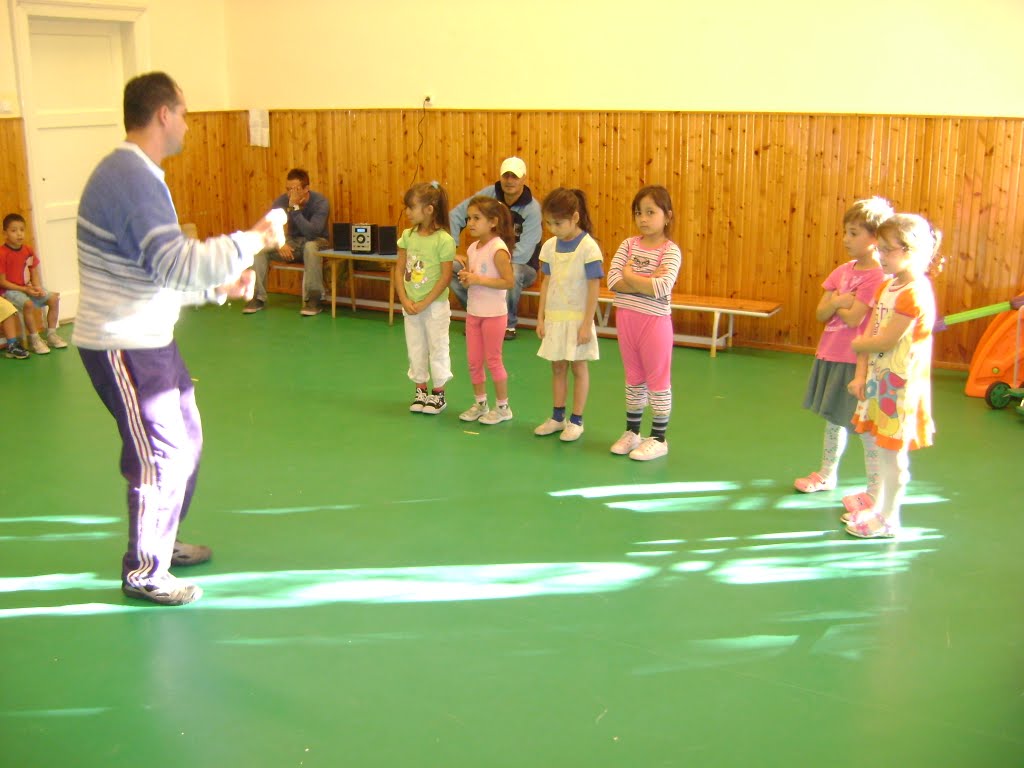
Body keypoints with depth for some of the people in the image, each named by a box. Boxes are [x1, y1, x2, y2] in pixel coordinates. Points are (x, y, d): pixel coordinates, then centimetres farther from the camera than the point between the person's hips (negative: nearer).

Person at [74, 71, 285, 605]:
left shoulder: (134, 174, 13)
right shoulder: (132, 178, -21)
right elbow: (177, 264, -31)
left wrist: (218, 287, 12)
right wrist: (252, 239, -24)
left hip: (147, 339, 10)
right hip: (122, 346, -10)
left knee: (185, 438, 20)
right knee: (161, 456, -1)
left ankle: (161, 541, 39)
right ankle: (144, 572, 16)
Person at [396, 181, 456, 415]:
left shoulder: (444, 240, -16)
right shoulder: (407, 236, 1)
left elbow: (446, 276, -16)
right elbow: (399, 269, 3)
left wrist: (424, 303, -16)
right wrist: (405, 300, -7)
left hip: (435, 305, -5)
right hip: (411, 305, 5)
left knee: (437, 348, 5)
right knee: (415, 348, 13)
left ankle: (438, 394, 19)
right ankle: (420, 391, 28)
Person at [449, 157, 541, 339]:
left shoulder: (532, 209, -20)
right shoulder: (489, 194, -8)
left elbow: (522, 254, -28)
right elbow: (456, 215, -1)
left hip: (521, 266, -4)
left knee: (512, 272, -40)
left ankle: (509, 323, -13)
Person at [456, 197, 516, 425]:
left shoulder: (498, 249, -17)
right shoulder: (472, 248, 6)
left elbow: (508, 281, -22)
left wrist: (479, 279, -23)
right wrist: (465, 278, -6)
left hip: (493, 314, -7)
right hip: (473, 312, 7)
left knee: (493, 360, 3)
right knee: (474, 361, 12)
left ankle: (503, 407, 17)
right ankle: (480, 404, 26)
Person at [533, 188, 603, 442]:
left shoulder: (588, 247, -14)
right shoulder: (550, 246, 2)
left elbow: (594, 287, -13)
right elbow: (546, 283, 8)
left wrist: (587, 324, -14)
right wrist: (541, 318, 6)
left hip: (577, 318, -5)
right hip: (554, 317, 5)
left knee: (578, 367, 6)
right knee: (557, 367, 12)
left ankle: (576, 421, 15)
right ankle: (557, 417, 23)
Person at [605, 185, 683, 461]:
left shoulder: (671, 250, -10)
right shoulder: (629, 245, 2)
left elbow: (662, 287, -26)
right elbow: (613, 280, -9)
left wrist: (630, 275, -14)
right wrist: (647, 281, -19)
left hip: (654, 321, -5)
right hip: (626, 319, 5)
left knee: (658, 381, 6)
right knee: (633, 380, 17)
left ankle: (658, 439, 16)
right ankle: (632, 432, 28)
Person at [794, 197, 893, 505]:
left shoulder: (877, 276, -17)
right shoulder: (843, 270, 8)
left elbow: (853, 318, -22)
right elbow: (820, 313, 3)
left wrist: (835, 305, -5)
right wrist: (838, 301, -16)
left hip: (857, 362, -8)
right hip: (831, 356, 9)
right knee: (833, 419, 21)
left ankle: (874, 491, 9)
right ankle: (827, 474, 37)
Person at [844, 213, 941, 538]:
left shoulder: (916, 293, -21)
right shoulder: (886, 286, 8)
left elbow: (885, 340, -22)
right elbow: (869, 333, 5)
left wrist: (857, 344, -3)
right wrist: (860, 376, -2)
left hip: (900, 386, -9)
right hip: (879, 380, 9)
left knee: (893, 453, 1)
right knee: (877, 446, 19)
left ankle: (888, 520, 14)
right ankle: (877, 507, 34)